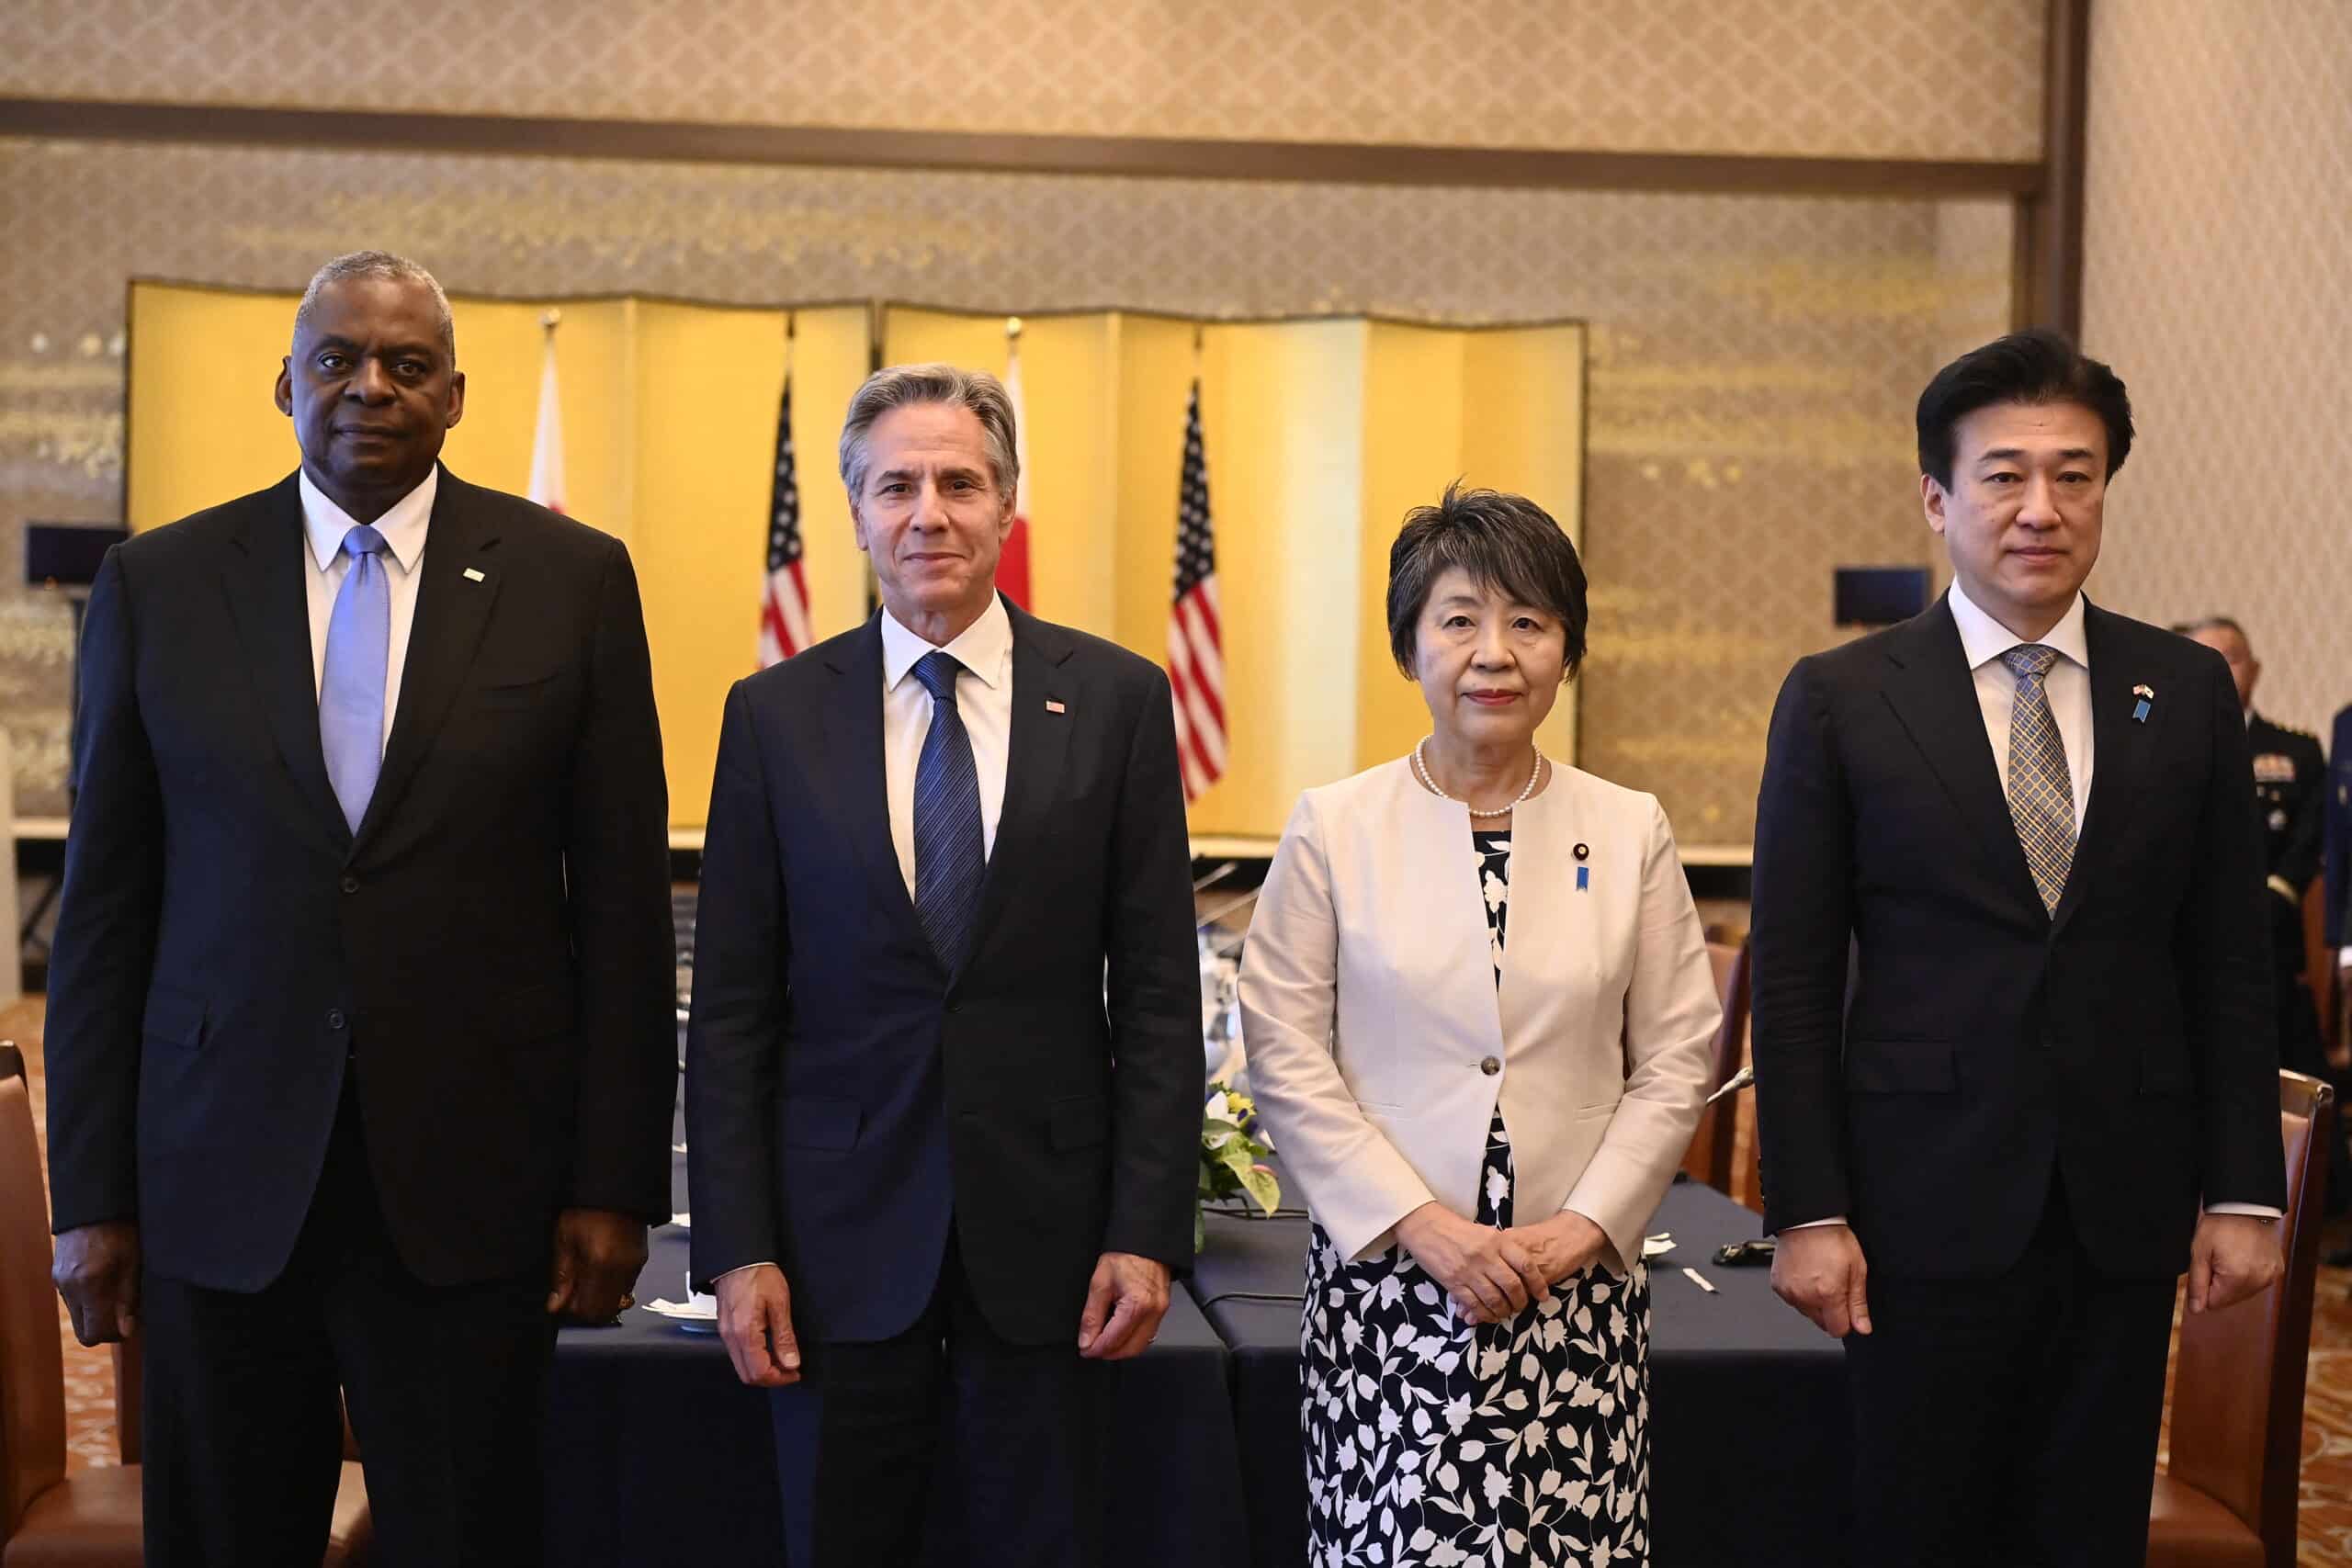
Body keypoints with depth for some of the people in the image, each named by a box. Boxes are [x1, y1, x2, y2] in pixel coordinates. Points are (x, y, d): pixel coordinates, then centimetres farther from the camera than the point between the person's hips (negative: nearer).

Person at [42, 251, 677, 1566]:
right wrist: (92, 1194, 3)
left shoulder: (573, 579, 1)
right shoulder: (159, 585, 4)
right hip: (224, 1179, 1)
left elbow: (623, 903, 1)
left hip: (473, 1180, -1)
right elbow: (106, 906, 5)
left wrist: (616, 1183, -3)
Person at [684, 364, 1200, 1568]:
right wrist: (736, 1247, -4)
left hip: (1045, 1228, 0)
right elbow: (731, 1009, 2)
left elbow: (1157, 994, 0)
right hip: (842, 1230, 1)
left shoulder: (1116, 699, 1)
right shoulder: (774, 714, 2)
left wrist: (1148, 1231, -6)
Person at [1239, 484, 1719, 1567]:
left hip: (1579, 1287, 1)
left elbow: (1674, 1063, 6)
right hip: (1389, 1277, -1)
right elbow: (1286, 1060, -2)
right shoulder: (1333, 828, 1)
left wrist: (1583, 1227, -5)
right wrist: (1424, 1225, -9)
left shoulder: (1630, 834, 6)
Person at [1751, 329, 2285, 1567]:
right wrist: (1806, 1211, -7)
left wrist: (2242, 1189, 3)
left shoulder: (2188, 693, 5)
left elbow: (2230, 964, 8)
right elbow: (1793, 979, -3)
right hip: (1929, 1207, -2)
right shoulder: (1840, 701, -3)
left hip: (2126, 1211, 2)